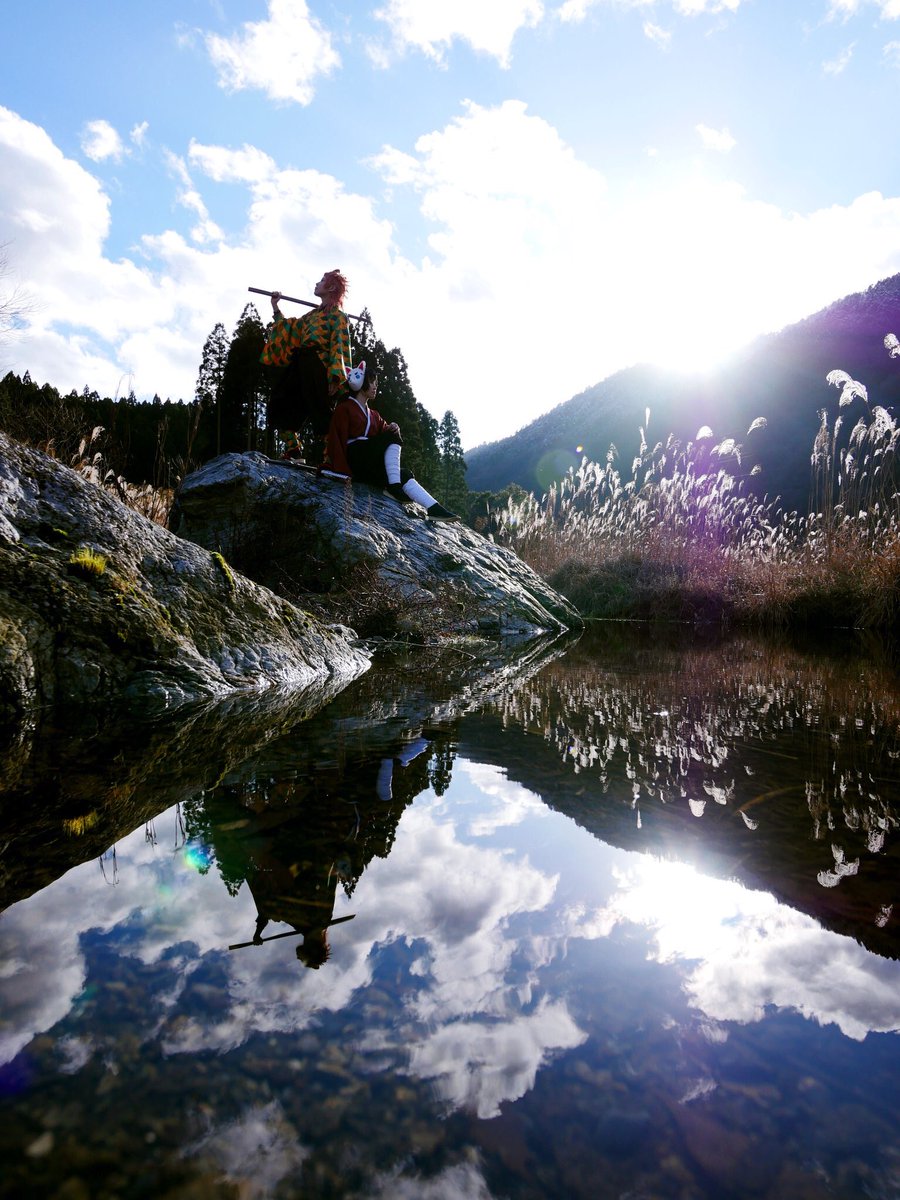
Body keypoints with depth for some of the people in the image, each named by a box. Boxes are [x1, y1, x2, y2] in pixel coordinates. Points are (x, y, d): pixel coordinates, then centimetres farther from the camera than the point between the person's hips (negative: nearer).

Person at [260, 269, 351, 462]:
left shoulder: (337, 316, 0)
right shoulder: (313, 314, 24)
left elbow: (339, 347, -11)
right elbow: (289, 328, 31)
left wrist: (335, 377, -22)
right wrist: (275, 307, 28)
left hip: (318, 368, -9)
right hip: (301, 366, 9)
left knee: (320, 414, -10)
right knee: (282, 405, 7)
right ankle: (293, 451, 10)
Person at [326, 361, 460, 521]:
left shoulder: (374, 415, 27)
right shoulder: (344, 408, 4)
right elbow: (337, 440, -7)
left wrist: (392, 428, -15)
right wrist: (342, 470, -20)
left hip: (370, 465, 7)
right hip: (353, 457, -6)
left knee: (403, 474, -19)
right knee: (392, 437, -24)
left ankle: (434, 508, -36)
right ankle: (394, 486, -33)